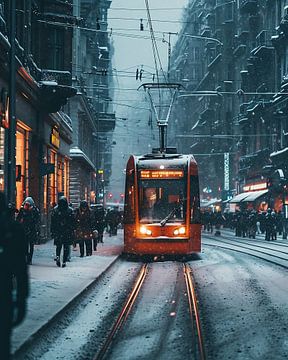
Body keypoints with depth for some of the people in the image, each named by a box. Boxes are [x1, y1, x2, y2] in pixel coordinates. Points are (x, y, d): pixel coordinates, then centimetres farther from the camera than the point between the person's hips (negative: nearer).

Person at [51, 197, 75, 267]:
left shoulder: (55, 209, -1)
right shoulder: (70, 210, -4)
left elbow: (52, 222, 1)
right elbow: (73, 222, -3)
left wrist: (52, 231, 5)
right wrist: (72, 231, 3)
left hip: (57, 232, 1)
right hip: (67, 232, -1)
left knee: (58, 246, 14)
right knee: (66, 247, 6)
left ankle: (58, 256, -12)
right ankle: (64, 261, 1)